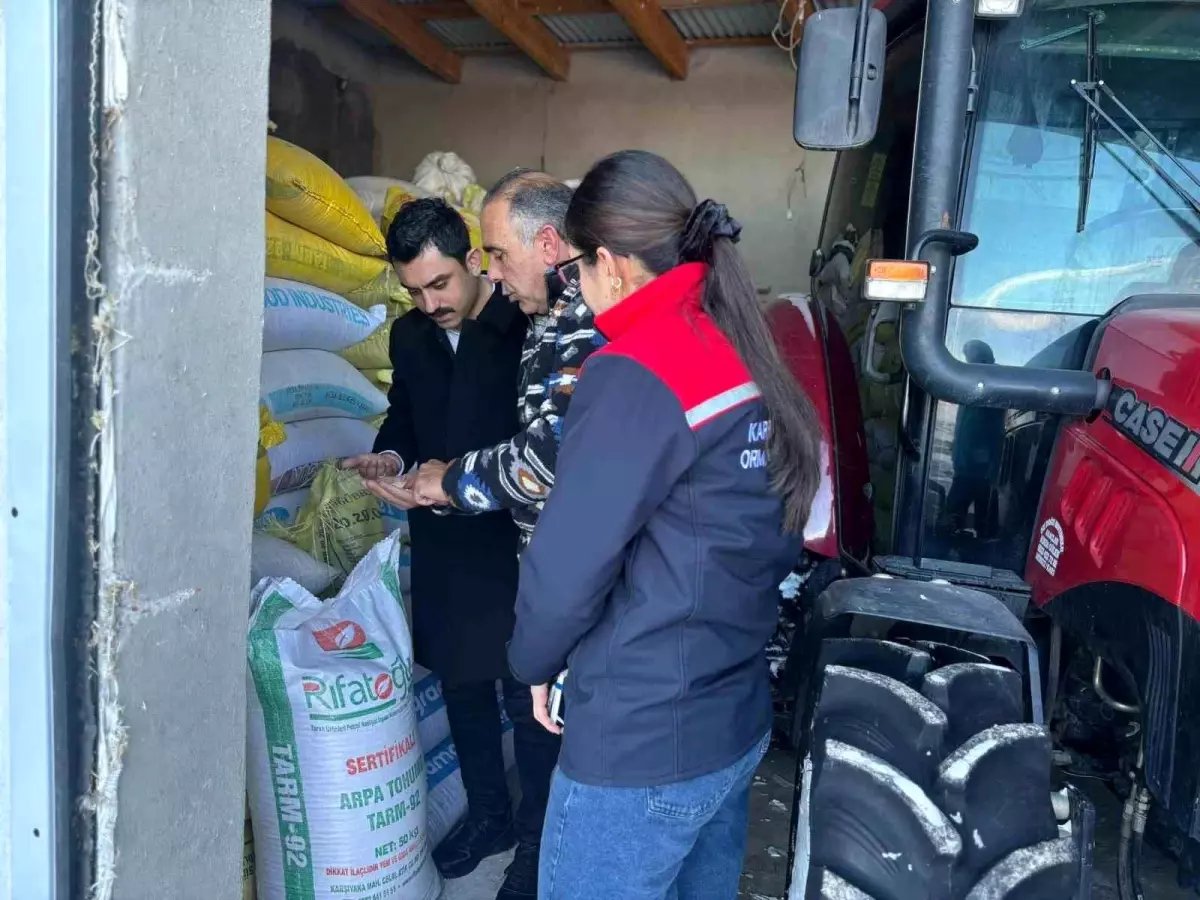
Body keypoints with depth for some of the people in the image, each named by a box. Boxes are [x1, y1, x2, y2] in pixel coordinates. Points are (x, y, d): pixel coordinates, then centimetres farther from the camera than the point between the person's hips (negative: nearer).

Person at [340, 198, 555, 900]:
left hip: (517, 546, -6)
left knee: (529, 701, 4)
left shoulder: (528, 329, -16)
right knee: (461, 683, 19)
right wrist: (390, 458, -4)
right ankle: (489, 813, 40)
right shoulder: (411, 336, 5)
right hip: (441, 545, 7)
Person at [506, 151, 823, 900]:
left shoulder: (637, 374, -19)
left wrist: (536, 662, 0)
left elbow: (567, 564, -19)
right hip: (739, 720, 8)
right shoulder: (754, 363, 5)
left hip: (639, 746, -8)